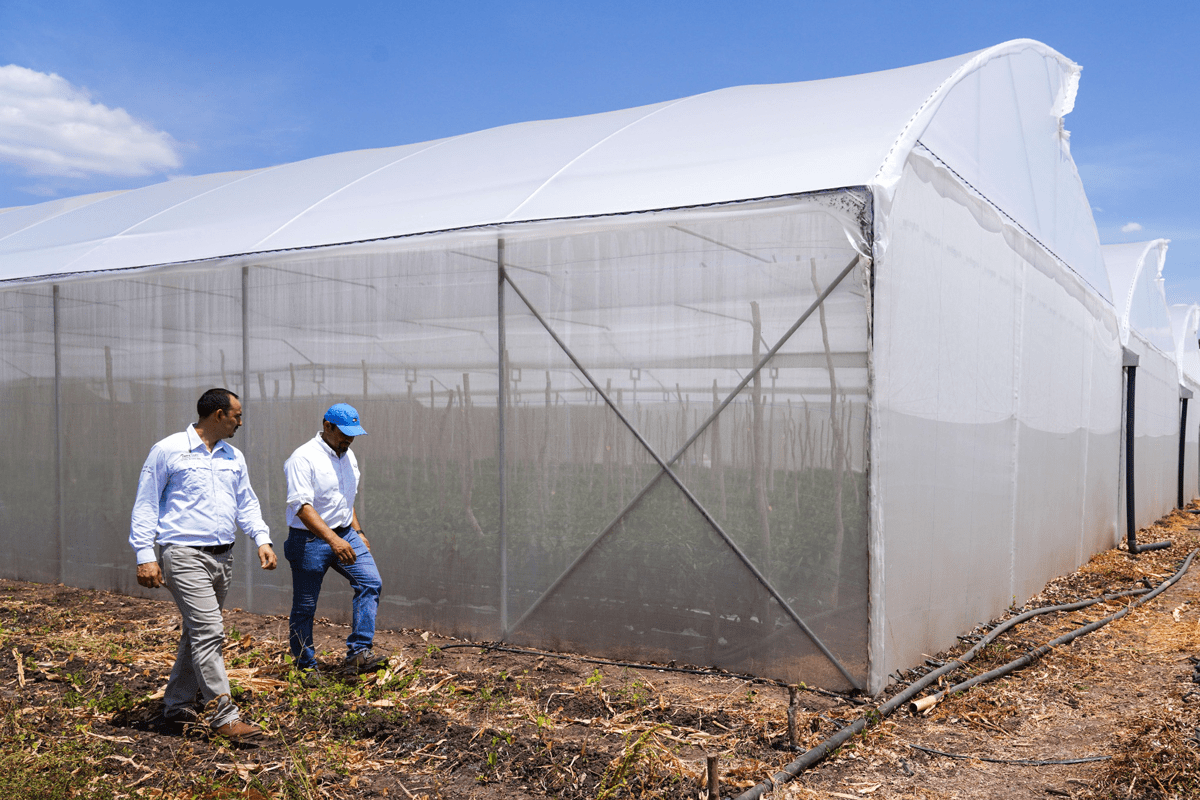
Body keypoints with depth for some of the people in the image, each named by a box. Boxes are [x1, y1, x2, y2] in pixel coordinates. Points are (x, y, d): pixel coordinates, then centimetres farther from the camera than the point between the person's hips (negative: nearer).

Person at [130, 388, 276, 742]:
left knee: (198, 632, 15)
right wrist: (145, 556, -9)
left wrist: (262, 539, 2)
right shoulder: (168, 451, -5)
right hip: (185, 556, -7)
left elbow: (246, 503, 17)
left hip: (223, 556, 7)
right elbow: (145, 506, -3)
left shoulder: (234, 457, 14)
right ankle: (224, 716, -8)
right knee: (208, 632, -12)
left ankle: (178, 704, 29)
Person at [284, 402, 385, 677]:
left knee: (370, 582, -11)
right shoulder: (303, 458, -16)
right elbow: (302, 506, -25)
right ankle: (305, 665, 19)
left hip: (344, 534, 7)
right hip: (309, 540, -7)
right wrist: (333, 540, -34)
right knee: (304, 606, 2)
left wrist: (357, 532, 16)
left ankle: (357, 652, -10)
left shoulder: (348, 456, 10)